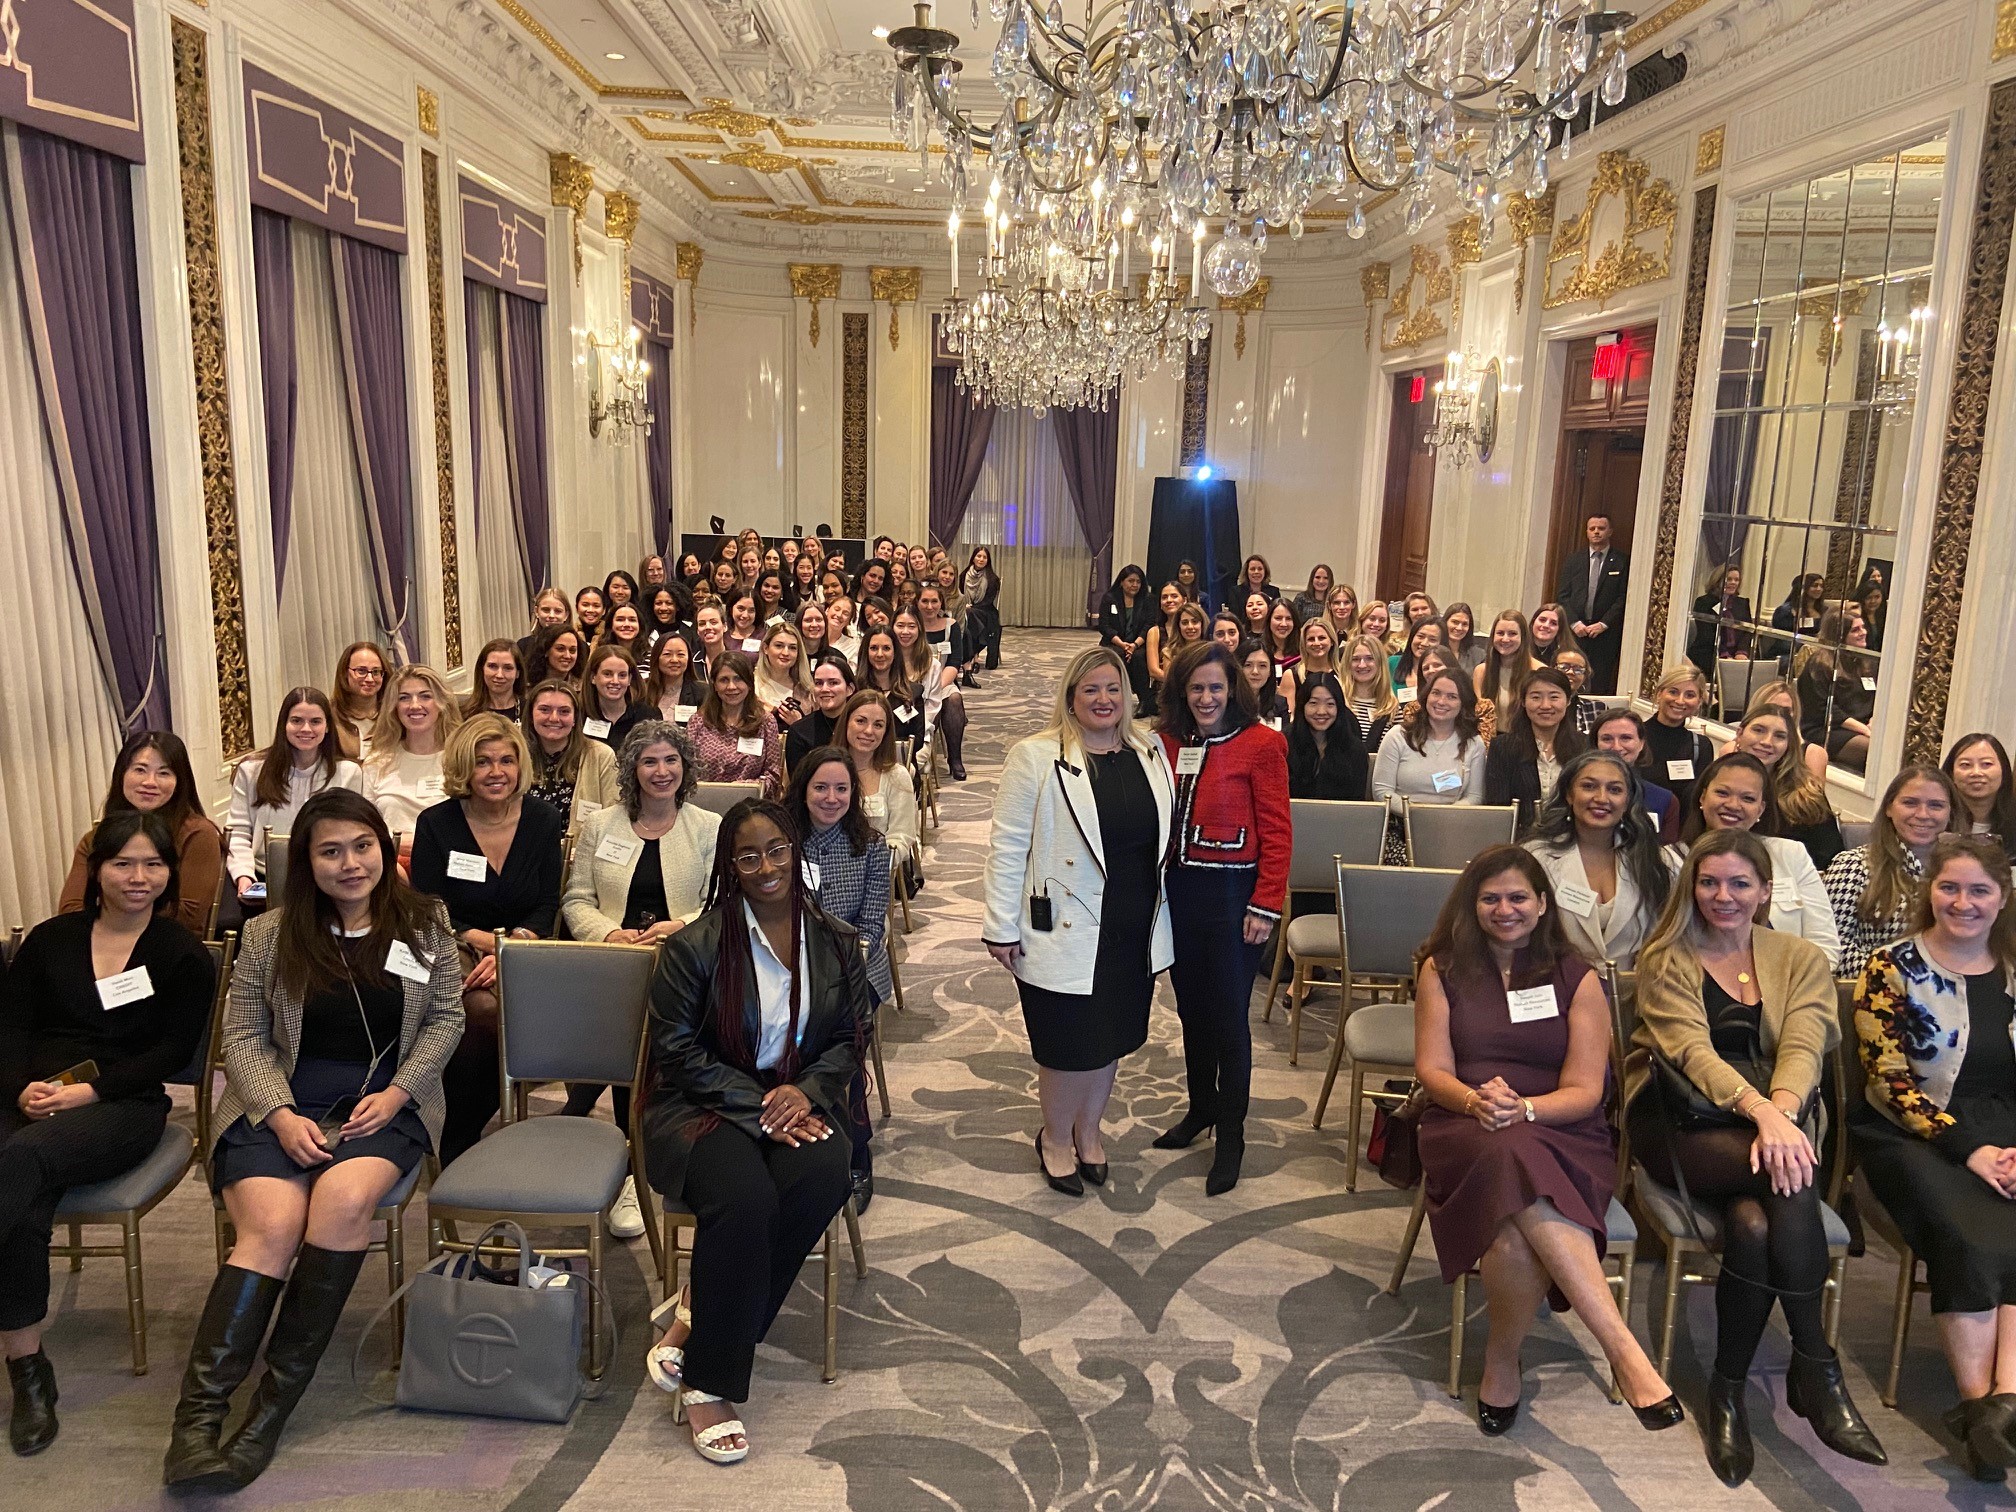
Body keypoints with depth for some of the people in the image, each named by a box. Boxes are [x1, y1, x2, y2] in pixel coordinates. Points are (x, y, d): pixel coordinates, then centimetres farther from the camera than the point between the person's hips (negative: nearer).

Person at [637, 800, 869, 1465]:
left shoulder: (836, 943, 6)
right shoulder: (694, 946, -5)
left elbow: (851, 1036, 9)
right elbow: (676, 1049, -6)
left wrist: (805, 1091, -11)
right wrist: (757, 1106, -15)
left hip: (799, 1103, 3)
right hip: (705, 1107, -3)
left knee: (823, 1178, -30)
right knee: (744, 1196, -33)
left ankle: (700, 1314, -12)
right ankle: (707, 1383, -16)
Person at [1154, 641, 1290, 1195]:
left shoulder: (1261, 745, -9)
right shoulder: (1169, 743, 4)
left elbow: (1276, 831, -10)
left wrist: (1266, 905, -14)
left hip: (1231, 893, -5)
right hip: (1178, 889, 5)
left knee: (1228, 1015, 3)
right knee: (1191, 1008, 17)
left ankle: (1231, 1135, 17)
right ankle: (1201, 1107, 37)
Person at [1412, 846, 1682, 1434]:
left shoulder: (1576, 978, 10)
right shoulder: (1442, 970, 12)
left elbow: (1585, 1091, 1)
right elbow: (1433, 1069, 4)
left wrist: (1522, 1109, -19)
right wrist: (1476, 1101, -18)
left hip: (1562, 1133, 0)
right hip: (1466, 1130, 0)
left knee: (1517, 1230, -36)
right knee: (1515, 1163, -39)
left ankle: (1502, 1359, -16)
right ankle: (1623, 1348, -35)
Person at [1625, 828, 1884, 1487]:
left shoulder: (1801, 959, 12)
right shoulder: (1665, 960, 5)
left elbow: (1804, 1049, -6)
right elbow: (1691, 1049, -12)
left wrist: (1780, 1113, -28)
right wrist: (1760, 1112, -31)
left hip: (1771, 1123, 2)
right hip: (1681, 1128, -2)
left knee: (1755, 1224, -32)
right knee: (1788, 1179, -33)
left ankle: (1729, 1388, -14)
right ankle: (1817, 1370, -22)